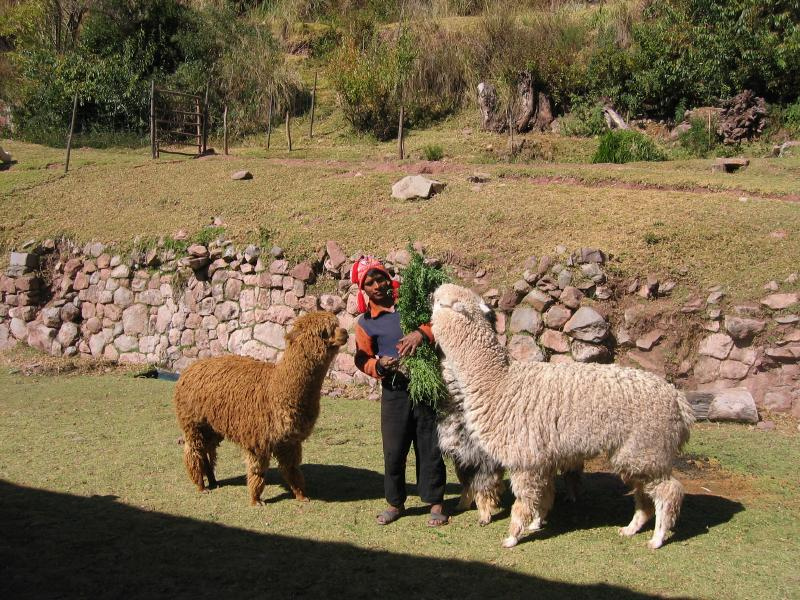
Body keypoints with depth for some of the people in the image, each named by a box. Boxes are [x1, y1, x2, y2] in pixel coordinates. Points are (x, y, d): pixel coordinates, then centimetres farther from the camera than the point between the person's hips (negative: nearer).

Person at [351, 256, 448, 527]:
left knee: (430, 447, 5)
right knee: (393, 450, 3)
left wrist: (423, 333, -21)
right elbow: (363, 359, 3)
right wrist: (379, 365, -18)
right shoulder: (365, 323, 5)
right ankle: (395, 502, 22)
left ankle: (435, 503, 18)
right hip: (394, 392, 1)